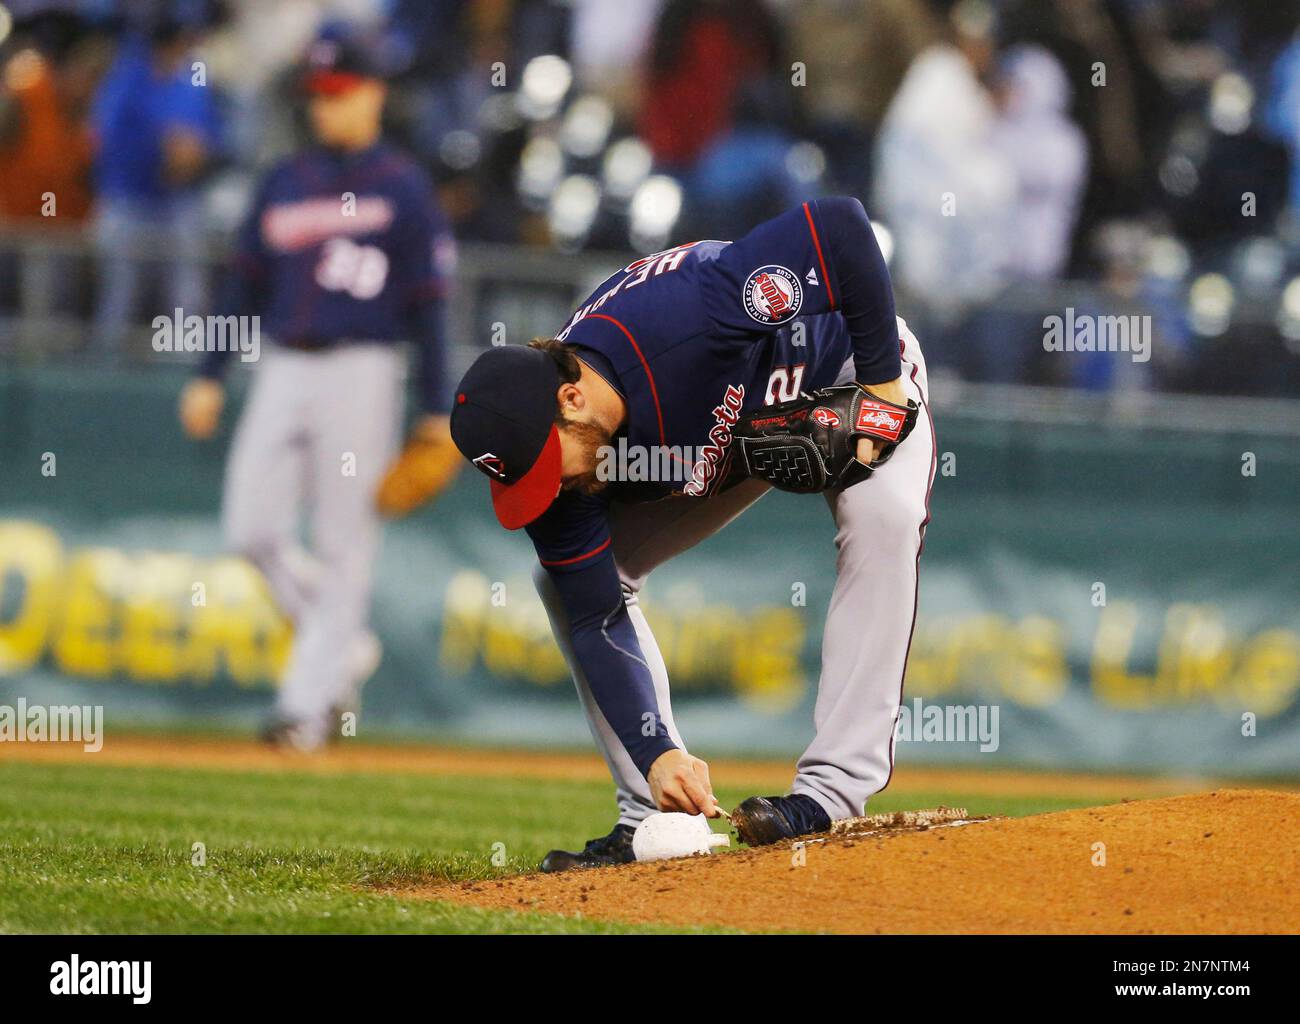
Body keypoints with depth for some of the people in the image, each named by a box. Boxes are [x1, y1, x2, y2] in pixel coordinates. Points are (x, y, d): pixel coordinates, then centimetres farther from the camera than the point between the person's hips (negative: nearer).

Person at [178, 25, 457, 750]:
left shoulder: (404, 188, 0)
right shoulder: (285, 184, 14)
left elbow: (428, 306, -2)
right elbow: (248, 284, 18)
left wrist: (436, 411, -6)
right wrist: (211, 377, 9)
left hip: (361, 371, -5)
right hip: (282, 368, 5)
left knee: (344, 546, -4)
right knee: (252, 530, -4)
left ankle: (307, 703, -1)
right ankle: (347, 644, 16)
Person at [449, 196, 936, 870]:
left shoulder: (687, 314, -45)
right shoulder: (557, 465, -28)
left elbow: (841, 227, -39)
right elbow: (598, 620, -23)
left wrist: (883, 383, -32)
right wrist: (656, 754, -35)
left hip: (852, 379, -4)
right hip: (730, 433, 5)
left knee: (882, 514, -35)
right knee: (564, 580, -8)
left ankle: (832, 790, -33)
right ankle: (651, 816, -5)